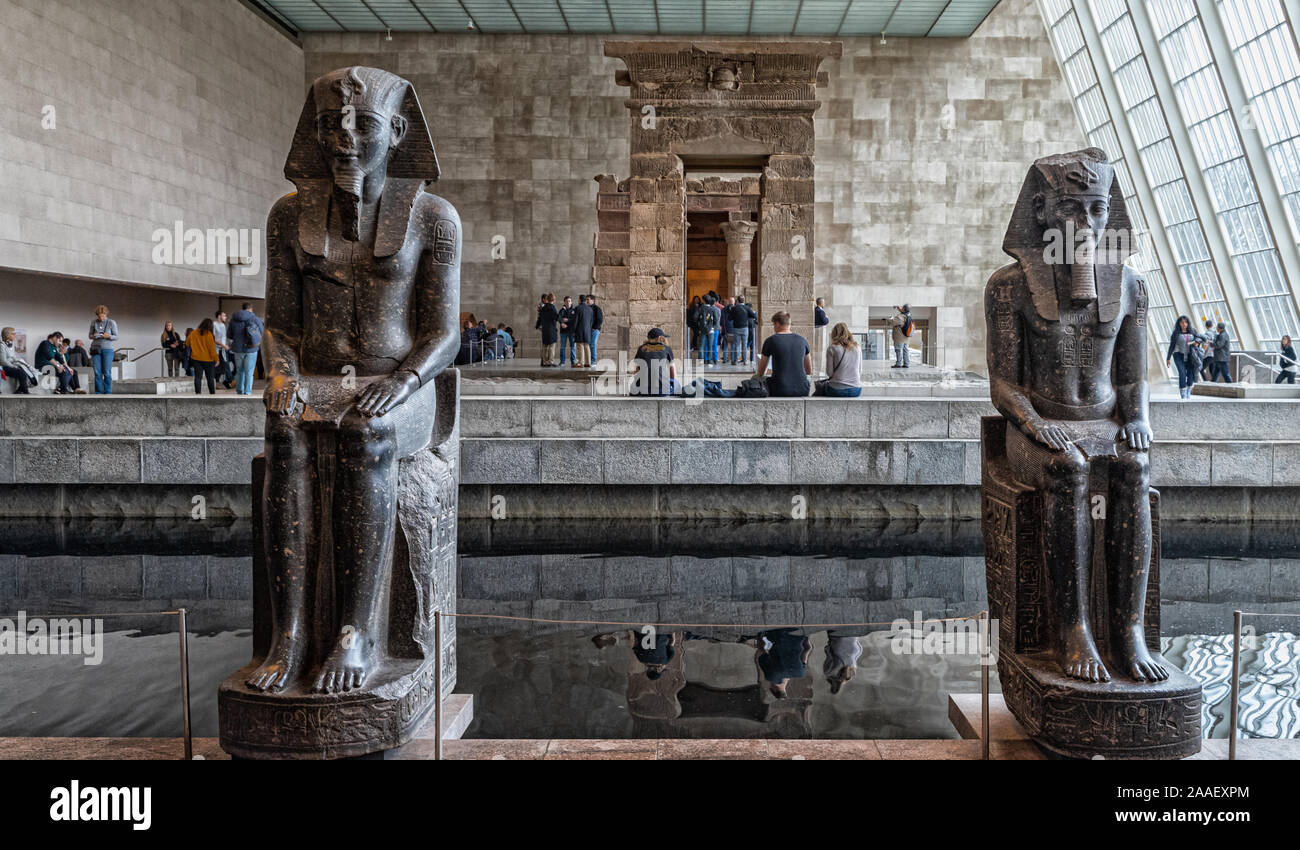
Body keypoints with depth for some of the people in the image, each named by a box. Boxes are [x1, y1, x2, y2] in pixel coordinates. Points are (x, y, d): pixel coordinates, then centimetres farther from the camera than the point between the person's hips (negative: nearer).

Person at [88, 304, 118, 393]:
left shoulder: (112, 323, 1)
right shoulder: (94, 323, 9)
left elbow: (116, 337, 2)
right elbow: (90, 335, 16)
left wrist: (108, 336, -18)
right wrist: (93, 336, -8)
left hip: (107, 349, -2)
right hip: (95, 349, 3)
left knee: (107, 372, -6)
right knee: (97, 372, -1)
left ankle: (107, 392, -2)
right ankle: (98, 392, 3)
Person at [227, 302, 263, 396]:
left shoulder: (233, 319, -1)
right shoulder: (255, 319, -8)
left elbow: (229, 335, 6)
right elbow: (262, 332, 2)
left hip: (238, 349, 2)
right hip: (251, 349, -2)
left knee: (239, 370, 17)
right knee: (249, 371, 6)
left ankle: (239, 390, 19)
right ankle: (247, 391, 5)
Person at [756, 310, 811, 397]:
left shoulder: (770, 341, 0)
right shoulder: (802, 340, 9)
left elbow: (760, 373, 10)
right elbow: (809, 371, 19)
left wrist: (757, 374, 34)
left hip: (779, 391, -4)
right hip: (802, 391, 4)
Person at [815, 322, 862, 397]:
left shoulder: (832, 348, -6)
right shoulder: (857, 348, 7)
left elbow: (829, 372, -5)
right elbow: (860, 371, 11)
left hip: (837, 391, -4)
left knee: (820, 386, 28)